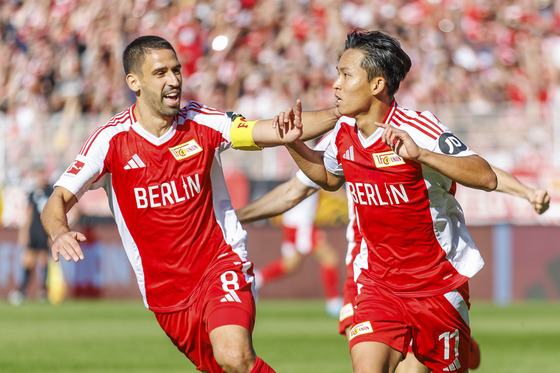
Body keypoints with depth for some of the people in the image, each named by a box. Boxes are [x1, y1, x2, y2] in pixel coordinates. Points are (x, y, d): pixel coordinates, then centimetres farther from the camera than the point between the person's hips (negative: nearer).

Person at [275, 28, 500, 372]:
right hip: (378, 281, 4)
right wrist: (295, 145, 7)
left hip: (440, 285, -4)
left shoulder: (417, 128, -18)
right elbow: (329, 176, 24)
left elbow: (487, 178, -27)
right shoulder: (345, 132, 1)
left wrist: (420, 155, -37)